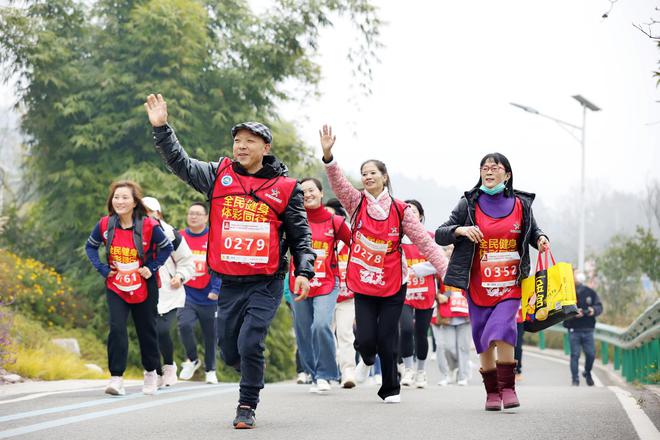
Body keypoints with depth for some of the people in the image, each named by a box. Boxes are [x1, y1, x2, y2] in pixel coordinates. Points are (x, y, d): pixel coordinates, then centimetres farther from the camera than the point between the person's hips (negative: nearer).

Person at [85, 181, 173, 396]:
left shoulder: (149, 226, -15)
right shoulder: (105, 224, -8)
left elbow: (166, 247, -1)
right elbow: (90, 246, 8)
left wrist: (152, 268, -11)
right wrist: (102, 269, -5)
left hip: (144, 288, -1)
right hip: (115, 287, 1)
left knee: (147, 330, 11)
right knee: (117, 328, -15)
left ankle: (151, 372, 33)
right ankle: (116, 378, -13)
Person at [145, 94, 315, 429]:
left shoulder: (285, 187, 1)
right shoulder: (219, 176, 6)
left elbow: (300, 234, 6)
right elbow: (180, 163, 4)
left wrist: (304, 271, -3)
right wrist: (161, 127, -5)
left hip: (267, 283, -3)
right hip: (230, 283, 3)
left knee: (250, 344, -13)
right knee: (228, 349, 8)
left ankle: (247, 407, 2)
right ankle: (253, 375, 40)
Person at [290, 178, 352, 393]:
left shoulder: (334, 221, 1)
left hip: (326, 283, -3)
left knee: (321, 325, -22)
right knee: (304, 333, 7)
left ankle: (325, 375, -7)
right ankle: (315, 377, 22)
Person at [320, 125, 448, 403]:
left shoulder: (400, 211, -3)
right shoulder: (356, 203, -1)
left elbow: (424, 242, -5)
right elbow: (337, 182, -17)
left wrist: (446, 270, -13)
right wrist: (328, 155, -34)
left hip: (393, 286, -1)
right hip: (363, 285, 1)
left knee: (387, 339, -2)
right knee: (366, 338, -4)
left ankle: (391, 389, 19)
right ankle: (367, 359, 34)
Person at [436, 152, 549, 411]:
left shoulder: (521, 204, 5)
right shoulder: (469, 204, 2)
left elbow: (532, 231, 22)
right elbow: (439, 236, 2)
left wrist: (540, 239, -1)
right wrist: (460, 230, -17)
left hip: (510, 285, -1)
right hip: (478, 285, 1)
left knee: (502, 330, -19)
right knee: (484, 340, 4)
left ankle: (508, 388, -12)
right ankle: (492, 392, 16)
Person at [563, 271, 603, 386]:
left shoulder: (590, 292, 6)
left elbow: (599, 306, 6)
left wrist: (593, 310, -16)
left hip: (588, 329, 2)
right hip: (574, 330, -2)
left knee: (591, 354, 2)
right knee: (575, 355, -2)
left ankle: (587, 373, 30)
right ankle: (575, 380, 7)